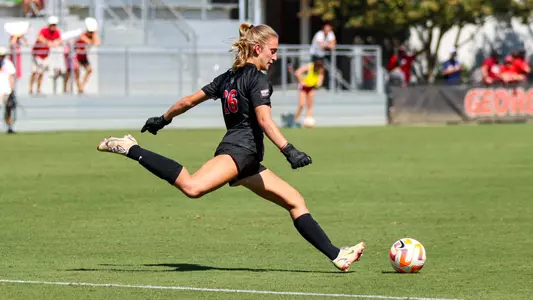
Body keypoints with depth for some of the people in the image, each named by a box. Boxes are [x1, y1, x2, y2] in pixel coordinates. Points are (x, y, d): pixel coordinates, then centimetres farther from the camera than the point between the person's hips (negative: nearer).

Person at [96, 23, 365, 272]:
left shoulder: (229, 77, 22)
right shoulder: (257, 80, -4)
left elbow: (189, 101, 26)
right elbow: (264, 120, -19)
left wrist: (163, 119, 39)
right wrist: (289, 151, -25)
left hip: (247, 163, 11)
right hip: (239, 150, -11)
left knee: (294, 200, 11)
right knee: (193, 187, -36)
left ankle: (335, 255, 7)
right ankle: (130, 150, -28)